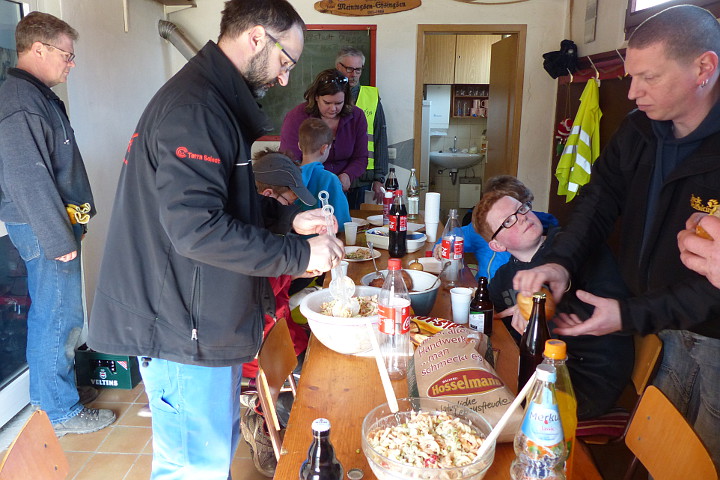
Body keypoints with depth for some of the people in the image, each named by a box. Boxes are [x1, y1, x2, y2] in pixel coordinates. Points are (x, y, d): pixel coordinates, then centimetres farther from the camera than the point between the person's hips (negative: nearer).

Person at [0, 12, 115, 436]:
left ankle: (54, 393, 34)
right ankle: (61, 412, 14)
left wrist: (73, 222, 20)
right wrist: (58, 239, -19)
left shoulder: (40, 95, 15)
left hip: (57, 224, 10)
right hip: (44, 230, -10)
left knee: (54, 317, 19)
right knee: (58, 320, -1)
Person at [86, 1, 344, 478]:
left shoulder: (215, 100, 14)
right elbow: (196, 228, -29)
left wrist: (289, 219, 7)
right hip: (184, 331, -10)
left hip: (205, 320, 10)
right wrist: (299, 255, -20)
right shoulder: (193, 109, -21)